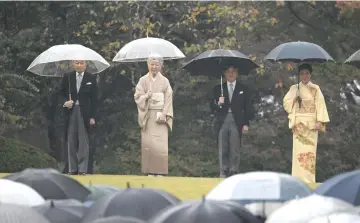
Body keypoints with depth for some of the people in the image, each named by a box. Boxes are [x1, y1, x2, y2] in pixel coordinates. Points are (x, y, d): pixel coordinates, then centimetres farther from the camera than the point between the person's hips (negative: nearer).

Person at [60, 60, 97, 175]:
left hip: (84, 112, -2)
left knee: (83, 141, -1)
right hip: (71, 112, 2)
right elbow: (62, 93, 13)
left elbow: (94, 99, 1)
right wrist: (65, 102, -10)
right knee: (71, 141, 3)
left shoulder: (91, 78, 2)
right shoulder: (67, 77, 7)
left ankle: (83, 169, 2)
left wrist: (92, 116, -5)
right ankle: (72, 169, 8)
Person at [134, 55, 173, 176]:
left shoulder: (164, 81, 8)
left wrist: (164, 115, -7)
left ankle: (160, 171, -4)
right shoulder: (143, 80, 7)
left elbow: (168, 99, 4)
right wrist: (146, 96, -18)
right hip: (148, 115, 0)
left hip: (160, 116, 0)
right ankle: (150, 171, -2)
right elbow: (137, 97, 3)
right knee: (148, 143, -6)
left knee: (161, 144, -7)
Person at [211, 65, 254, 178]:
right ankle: (223, 174, 4)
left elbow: (248, 108, 8)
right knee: (222, 151, 0)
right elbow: (213, 107, 10)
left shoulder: (243, 89, 10)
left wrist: (246, 124, -1)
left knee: (235, 151, -4)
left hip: (236, 123, -1)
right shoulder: (218, 89, 14)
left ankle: (234, 173, 0)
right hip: (222, 122, 1)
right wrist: (218, 104, -12)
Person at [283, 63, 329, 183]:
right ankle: (299, 179, -4)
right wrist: (294, 98, -11)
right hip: (299, 123, 1)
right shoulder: (294, 88, 11)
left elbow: (320, 105, 0)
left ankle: (308, 180, -5)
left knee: (310, 151, -6)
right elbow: (286, 102, 7)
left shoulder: (315, 89, 6)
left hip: (311, 123, -1)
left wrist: (319, 121, -9)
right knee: (298, 150, -5)